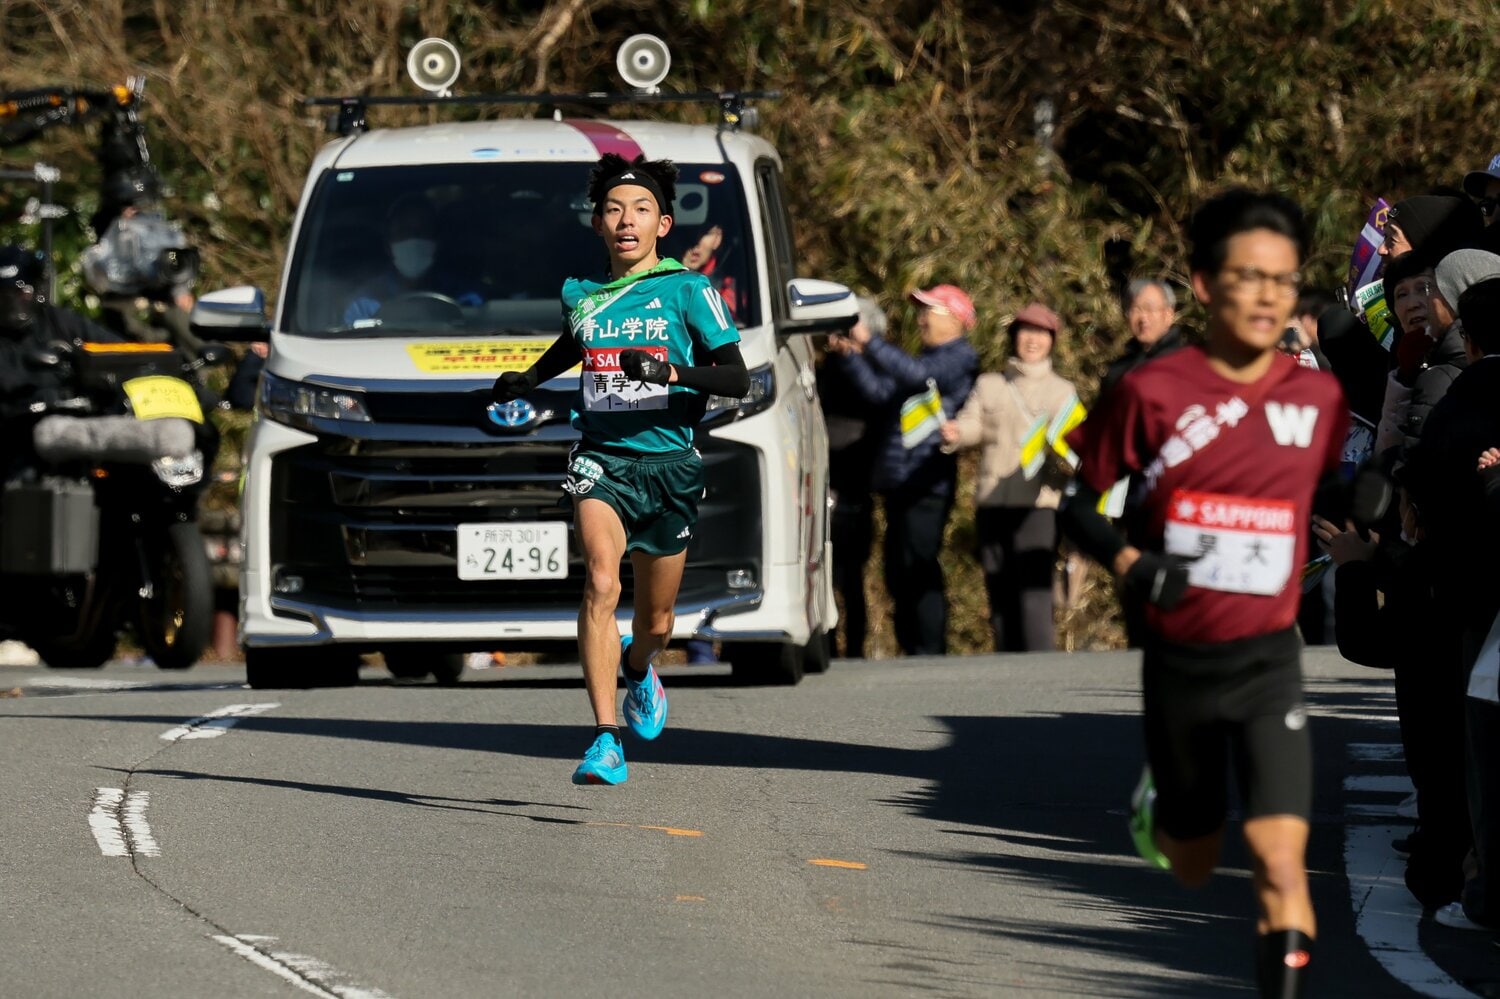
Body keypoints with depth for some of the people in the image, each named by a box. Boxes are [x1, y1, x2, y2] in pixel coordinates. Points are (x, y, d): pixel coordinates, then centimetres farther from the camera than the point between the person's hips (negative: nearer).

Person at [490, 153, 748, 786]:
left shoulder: (687, 290, -3)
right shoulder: (580, 295, 9)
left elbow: (737, 379, -10)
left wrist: (672, 372, -25)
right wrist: (530, 379, 24)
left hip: (668, 464, -1)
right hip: (600, 460, 1)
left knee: (655, 619, 12)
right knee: (601, 583, -25)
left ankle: (638, 668, 51)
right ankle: (607, 742, -30)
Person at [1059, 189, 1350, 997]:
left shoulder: (1318, 399, -3)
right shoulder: (1153, 393, -9)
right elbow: (1077, 505, -1)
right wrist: (1132, 565, -17)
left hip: (1267, 660, 0)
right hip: (1178, 662, 0)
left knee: (1281, 857, -18)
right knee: (1193, 865, 19)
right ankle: (1157, 799, 54)